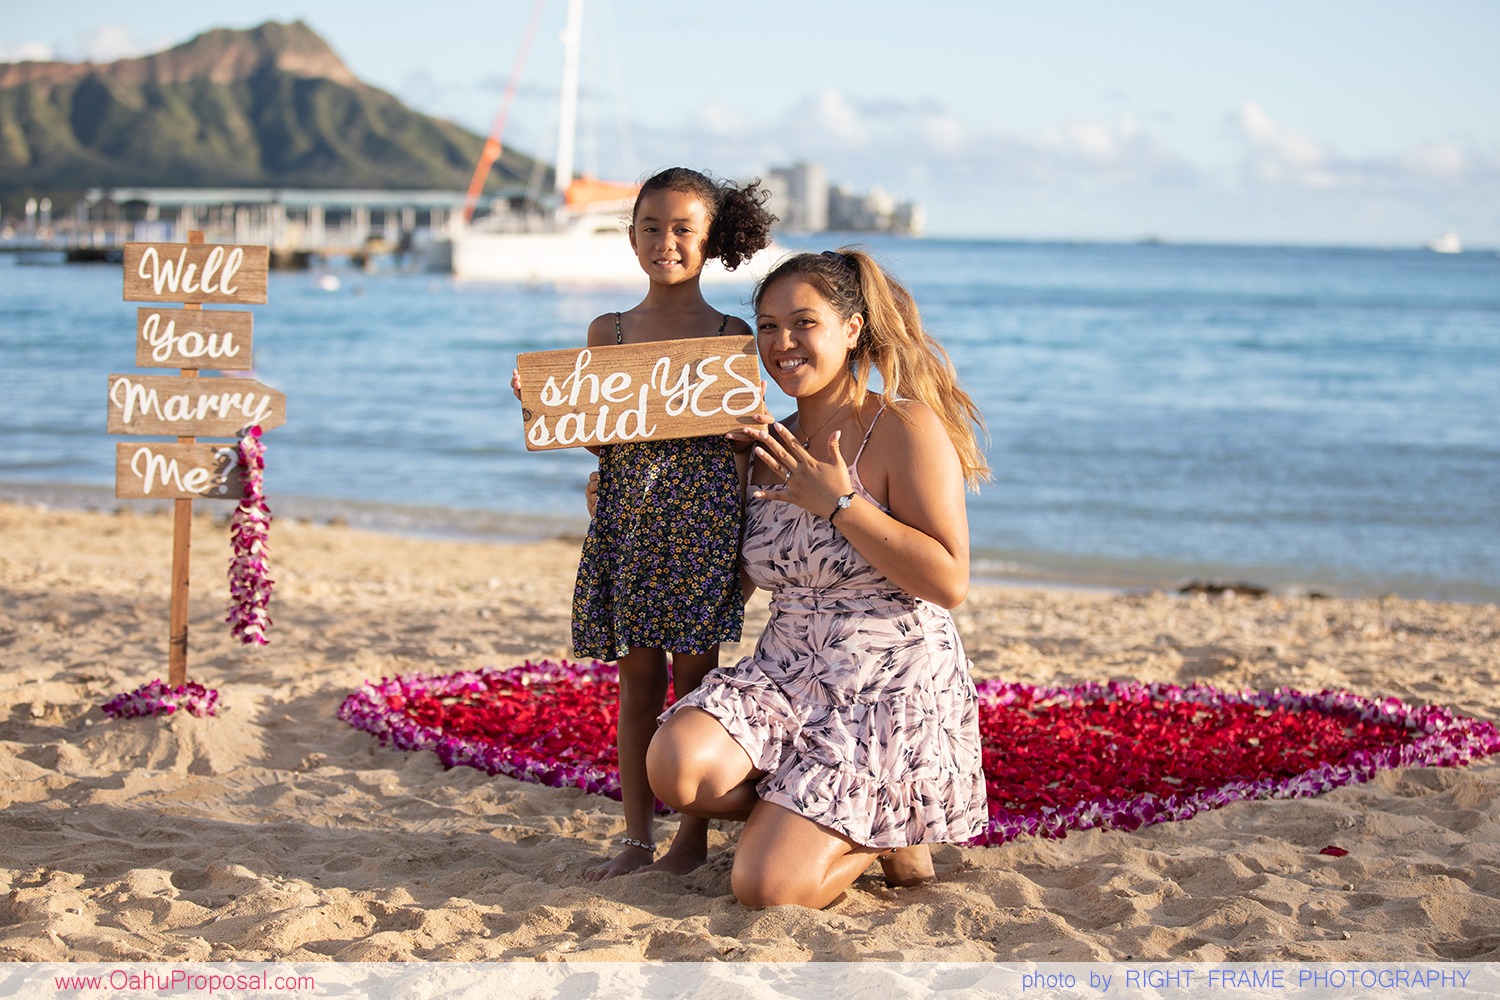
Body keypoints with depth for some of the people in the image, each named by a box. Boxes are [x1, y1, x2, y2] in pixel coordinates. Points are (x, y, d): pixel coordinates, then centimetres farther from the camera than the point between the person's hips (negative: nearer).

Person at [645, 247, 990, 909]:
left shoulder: (906, 429, -9)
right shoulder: (770, 449, 10)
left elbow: (950, 583, -17)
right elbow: (742, 576, 20)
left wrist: (840, 503, -18)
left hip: (891, 688, -6)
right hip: (785, 677, 6)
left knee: (764, 887, -17)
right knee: (674, 766, -23)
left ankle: (888, 831, 16)